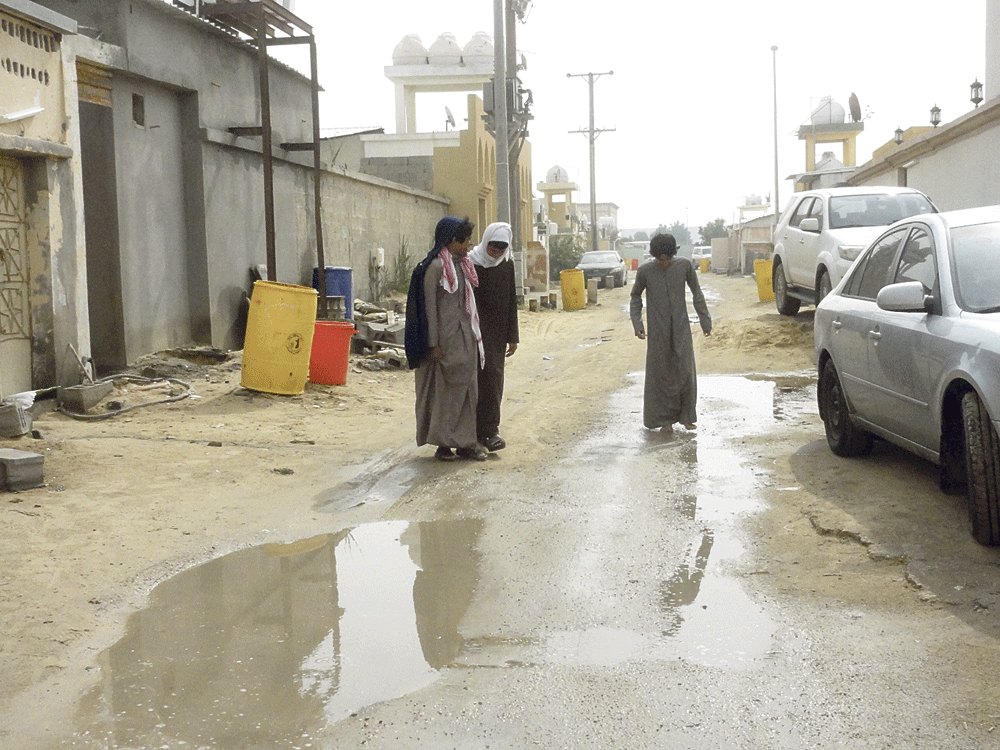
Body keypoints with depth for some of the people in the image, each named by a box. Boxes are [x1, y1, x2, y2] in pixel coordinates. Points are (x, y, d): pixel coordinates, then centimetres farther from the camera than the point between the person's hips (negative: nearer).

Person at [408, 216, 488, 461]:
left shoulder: (463, 265, 14)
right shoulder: (435, 266, -11)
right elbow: (430, 306, -13)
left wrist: (474, 335, 16)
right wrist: (433, 344, -16)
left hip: (466, 338, 8)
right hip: (446, 338, -8)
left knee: (467, 388, 8)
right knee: (444, 389, 0)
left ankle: (465, 443, 13)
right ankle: (443, 443, 8)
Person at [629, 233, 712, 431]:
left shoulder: (684, 265, -4)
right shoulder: (645, 271, -6)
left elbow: (697, 293, 7)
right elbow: (636, 297, 8)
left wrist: (705, 320, 8)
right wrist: (637, 324, -1)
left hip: (681, 328, 1)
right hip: (658, 331, -1)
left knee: (685, 371, 0)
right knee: (660, 372, 3)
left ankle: (686, 416, 13)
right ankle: (664, 417, 13)